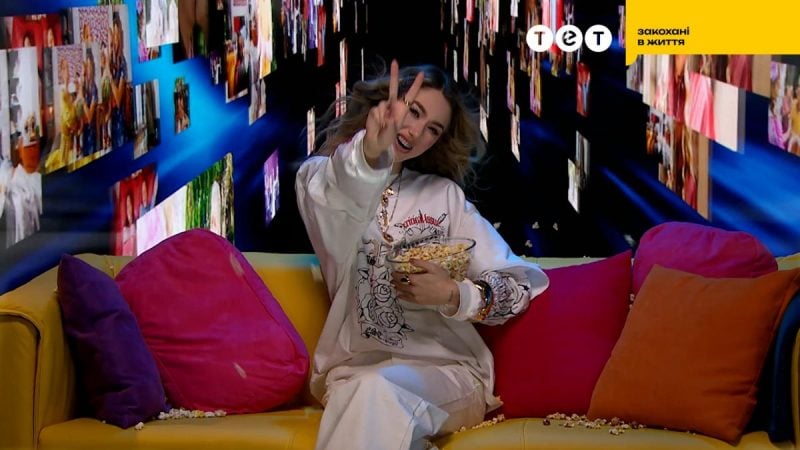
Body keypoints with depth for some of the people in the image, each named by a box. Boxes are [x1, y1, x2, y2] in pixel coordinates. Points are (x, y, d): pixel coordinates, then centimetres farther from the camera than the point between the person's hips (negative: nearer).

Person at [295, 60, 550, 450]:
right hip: (353, 368, 0)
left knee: (376, 389, -32)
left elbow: (524, 283, 6)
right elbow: (342, 195, -22)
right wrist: (370, 152, -45)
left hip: (446, 367, 0)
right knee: (364, 396, -34)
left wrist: (454, 295, -13)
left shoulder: (444, 195, 11)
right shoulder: (318, 176, 5)